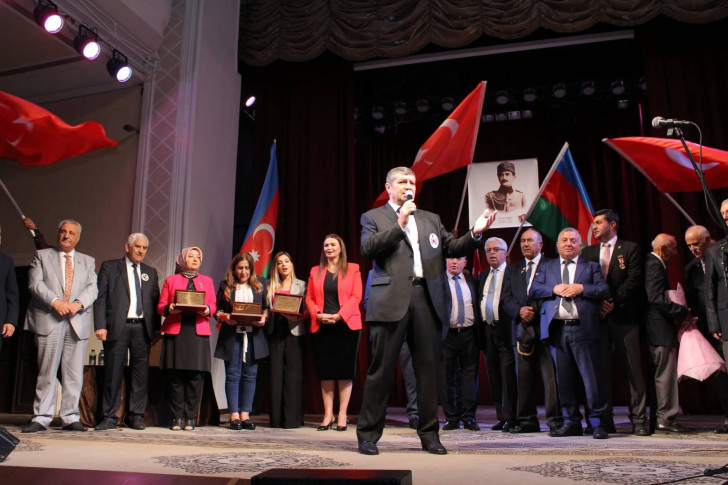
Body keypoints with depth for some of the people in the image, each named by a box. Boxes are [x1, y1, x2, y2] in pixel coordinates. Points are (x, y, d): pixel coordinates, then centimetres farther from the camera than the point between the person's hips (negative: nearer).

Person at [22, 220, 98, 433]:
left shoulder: (88, 261, 18)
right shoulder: (42, 255, 12)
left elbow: (92, 288, 5)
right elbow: (35, 283, -1)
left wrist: (78, 303, -15)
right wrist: (55, 301, -16)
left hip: (77, 322, 2)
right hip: (49, 320, -2)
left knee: (74, 374, 2)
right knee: (46, 372, -1)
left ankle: (70, 418, 9)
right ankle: (41, 418, 6)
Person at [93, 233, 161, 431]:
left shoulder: (150, 272, 18)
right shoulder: (109, 267, 8)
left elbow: (155, 301, 13)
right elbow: (100, 298, 1)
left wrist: (156, 329, 3)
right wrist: (100, 325, -9)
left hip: (142, 328, 3)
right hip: (117, 327, -3)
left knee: (141, 373, 3)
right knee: (113, 373, 0)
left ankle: (136, 415, 12)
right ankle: (110, 417, 9)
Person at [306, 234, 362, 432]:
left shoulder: (352, 269, 5)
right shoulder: (315, 271, 14)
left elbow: (356, 296, -4)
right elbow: (309, 298, 9)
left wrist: (339, 315, -15)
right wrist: (318, 315, -9)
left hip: (346, 325, -2)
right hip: (321, 327, 3)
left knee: (345, 370, 0)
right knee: (325, 371, 3)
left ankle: (342, 415, 6)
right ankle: (328, 415, 10)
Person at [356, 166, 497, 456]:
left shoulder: (431, 219, 22)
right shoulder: (373, 217, 10)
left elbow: (453, 248, 15)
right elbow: (367, 249, -6)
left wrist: (475, 234, -3)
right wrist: (399, 224, -10)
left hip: (427, 301, 4)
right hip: (392, 301, -4)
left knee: (428, 369, 6)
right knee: (381, 369, -2)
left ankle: (429, 434, 16)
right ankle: (368, 434, 8)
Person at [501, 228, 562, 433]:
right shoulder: (513, 269, 19)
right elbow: (507, 299, 12)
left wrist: (534, 311, -14)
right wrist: (520, 310, -7)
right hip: (523, 329, 5)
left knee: (551, 376, -7)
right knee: (524, 377, 6)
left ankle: (555, 420, 1)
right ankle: (527, 420, 13)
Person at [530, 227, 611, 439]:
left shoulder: (591, 266, 12)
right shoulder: (547, 267, 17)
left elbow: (605, 290, 0)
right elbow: (533, 290, 6)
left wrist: (581, 288, -12)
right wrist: (555, 289, -9)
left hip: (583, 328, -2)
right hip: (557, 329, 2)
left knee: (591, 376, -3)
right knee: (564, 379, 7)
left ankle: (598, 423, 7)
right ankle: (571, 422, 17)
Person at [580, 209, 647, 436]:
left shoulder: (630, 249, 6)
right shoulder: (588, 252, 17)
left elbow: (634, 280, -4)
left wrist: (613, 302, -11)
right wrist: (597, 303, -5)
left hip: (623, 317, -3)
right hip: (598, 317, 3)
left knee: (632, 369, -2)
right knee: (601, 369, 3)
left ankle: (638, 420, 5)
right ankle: (604, 420, 8)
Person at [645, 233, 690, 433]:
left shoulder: (653, 263, 18)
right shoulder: (655, 265, -15)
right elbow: (656, 298, -24)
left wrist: (680, 311, 14)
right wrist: (683, 312, -18)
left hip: (656, 328, 11)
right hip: (661, 329, -11)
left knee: (663, 375, 14)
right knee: (666, 374, -6)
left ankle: (662, 417, 20)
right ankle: (666, 419, 0)